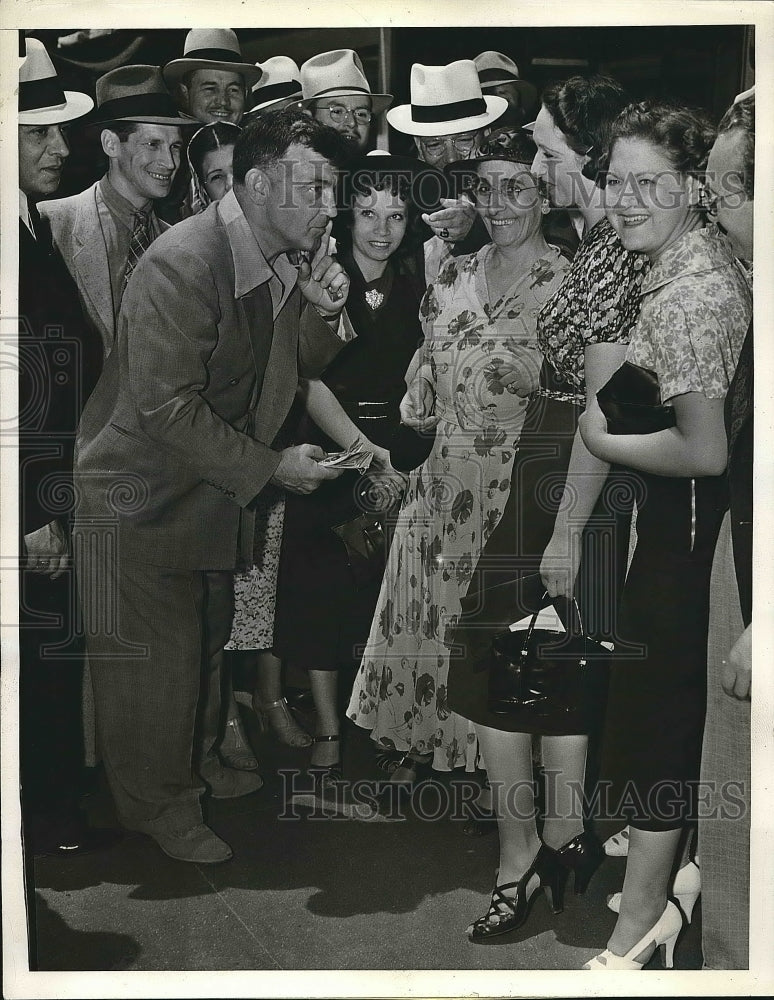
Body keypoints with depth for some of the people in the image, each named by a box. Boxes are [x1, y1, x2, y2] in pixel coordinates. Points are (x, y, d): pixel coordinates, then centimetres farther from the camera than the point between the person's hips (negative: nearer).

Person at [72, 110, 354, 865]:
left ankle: (194, 761, 44)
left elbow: (301, 366, 10)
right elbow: (167, 406, -28)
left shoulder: (279, 261, -1)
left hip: (217, 485, 8)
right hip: (142, 492, -8)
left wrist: (321, 313, -12)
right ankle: (158, 804, 25)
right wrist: (269, 467, -22)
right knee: (151, 656, 5)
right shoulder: (182, 263, -27)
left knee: (206, 642, 22)